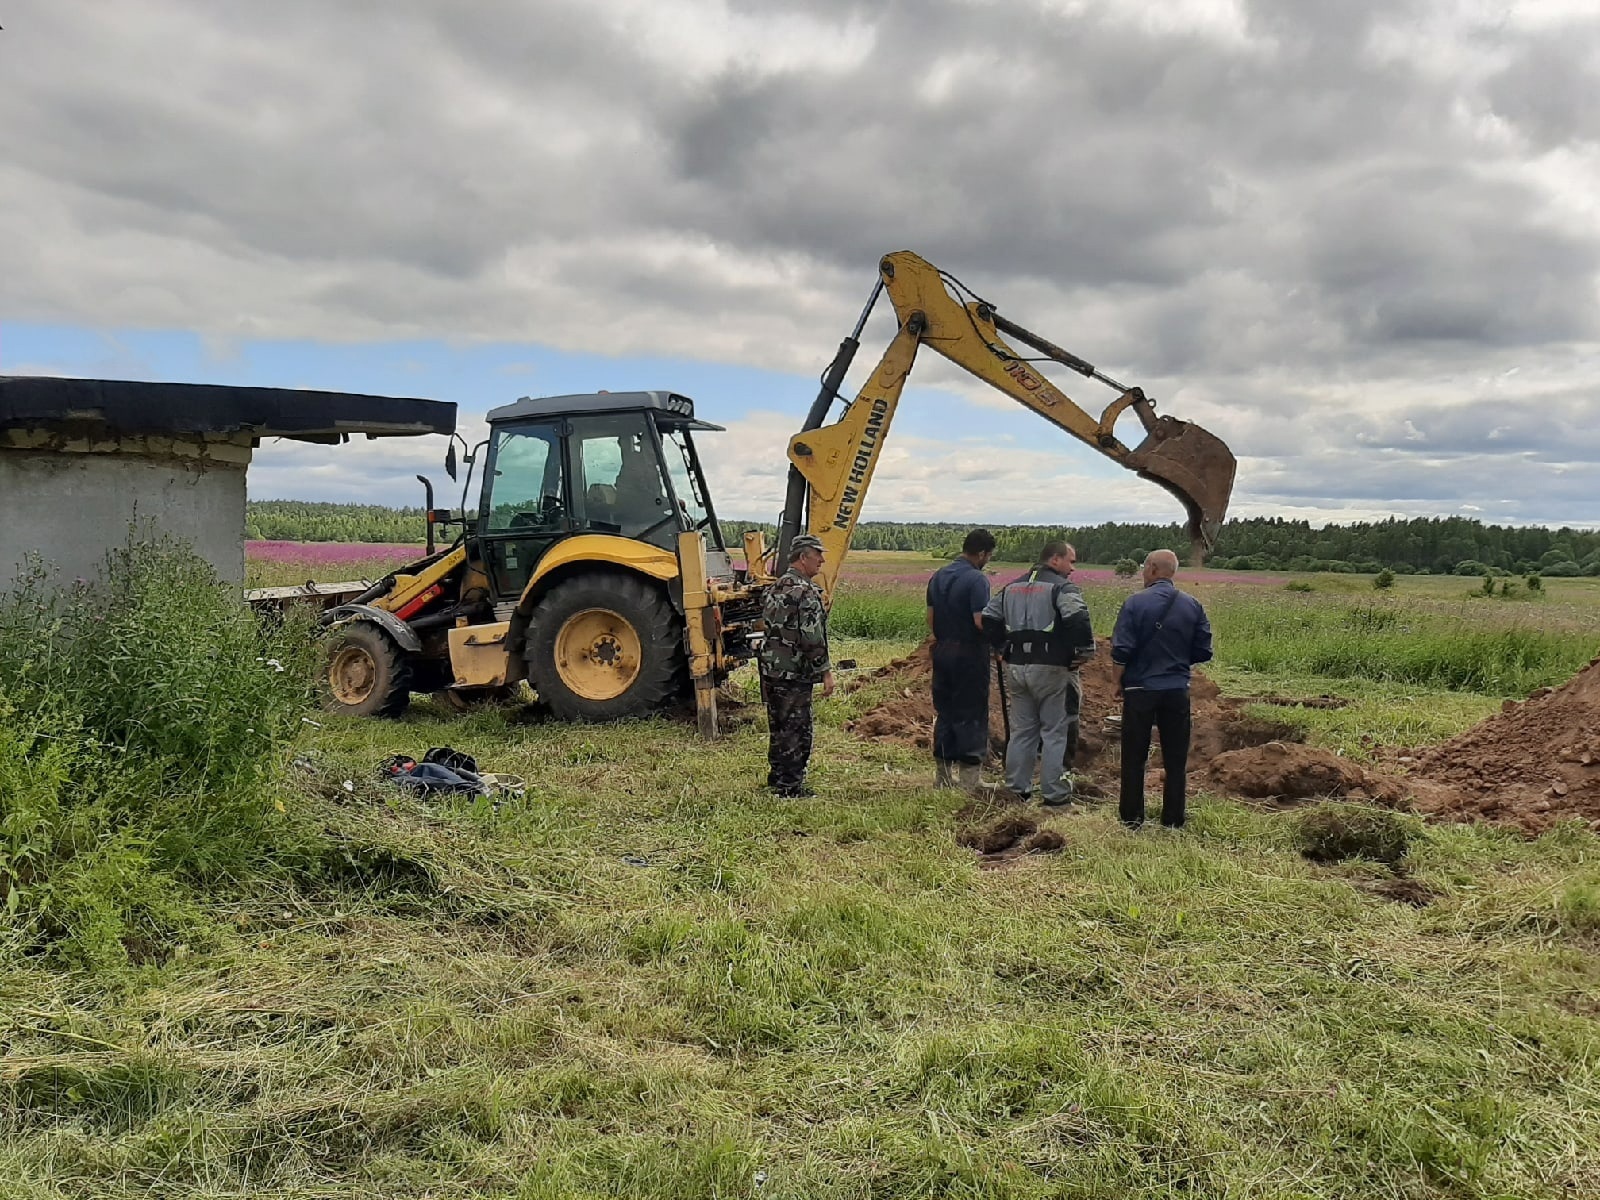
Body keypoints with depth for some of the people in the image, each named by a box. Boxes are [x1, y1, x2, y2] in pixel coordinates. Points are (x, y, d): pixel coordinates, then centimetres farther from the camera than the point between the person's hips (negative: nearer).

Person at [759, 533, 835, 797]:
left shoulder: (775, 588, 13)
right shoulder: (806, 593, -16)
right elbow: (812, 638, -21)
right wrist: (826, 671, -15)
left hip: (770, 667, 9)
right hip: (795, 673, -9)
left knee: (778, 726, 17)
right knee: (796, 729, -1)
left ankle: (776, 780, 27)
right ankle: (791, 786, 4)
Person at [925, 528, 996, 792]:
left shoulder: (938, 577, 8)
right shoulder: (977, 580, -16)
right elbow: (981, 621, -22)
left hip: (942, 651, 7)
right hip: (970, 654, -7)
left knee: (944, 712, 13)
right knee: (971, 714, 0)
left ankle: (943, 774, 19)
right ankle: (970, 776, 3)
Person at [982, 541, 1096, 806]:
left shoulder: (1012, 588, 14)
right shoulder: (1063, 588, -9)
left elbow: (988, 618, 13)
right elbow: (1077, 618, -26)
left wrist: (1004, 647, 16)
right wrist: (1086, 650, -14)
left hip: (1016, 667, 6)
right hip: (1051, 669, -6)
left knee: (1021, 730, 15)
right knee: (1055, 732, 3)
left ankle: (1017, 789, 20)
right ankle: (1054, 794, 5)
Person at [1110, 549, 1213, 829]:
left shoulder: (1135, 603, -10)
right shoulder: (1192, 606, 1)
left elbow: (1121, 651, -13)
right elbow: (1203, 652, 4)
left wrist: (1118, 683, 0)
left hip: (1140, 690, -3)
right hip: (1177, 691, 3)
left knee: (1134, 757, 8)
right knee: (1175, 759, 10)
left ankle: (1131, 818, 14)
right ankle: (1173, 820, 16)